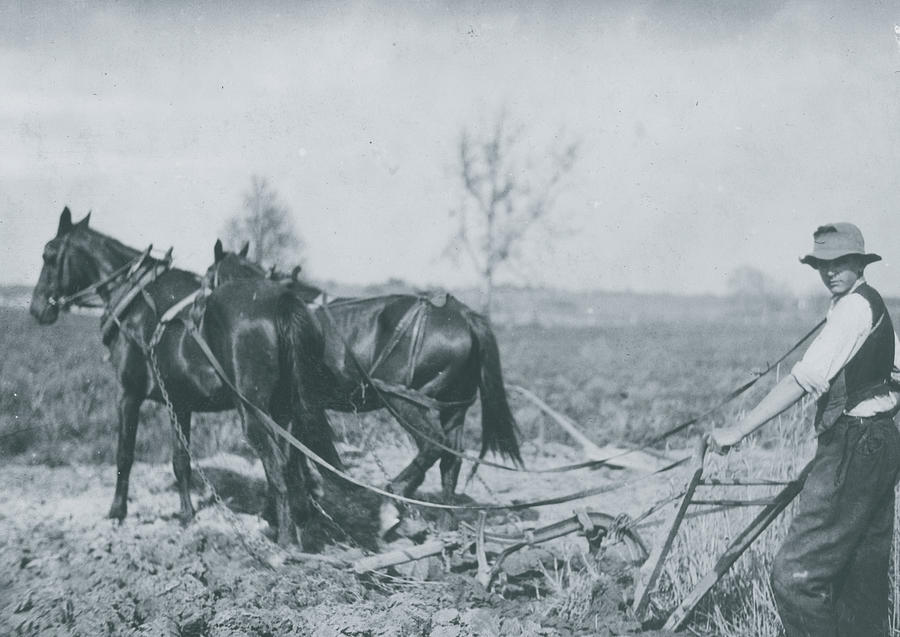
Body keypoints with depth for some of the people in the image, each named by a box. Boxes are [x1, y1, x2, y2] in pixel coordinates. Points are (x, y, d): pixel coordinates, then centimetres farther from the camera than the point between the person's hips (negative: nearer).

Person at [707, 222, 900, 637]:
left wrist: (738, 431, -23)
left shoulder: (854, 307, -14)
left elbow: (805, 380, -21)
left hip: (853, 449, -11)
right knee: (864, 576, 14)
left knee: (795, 575, -12)